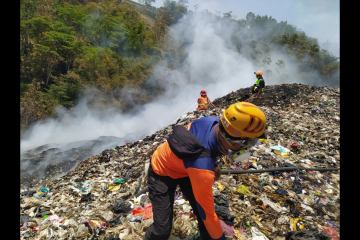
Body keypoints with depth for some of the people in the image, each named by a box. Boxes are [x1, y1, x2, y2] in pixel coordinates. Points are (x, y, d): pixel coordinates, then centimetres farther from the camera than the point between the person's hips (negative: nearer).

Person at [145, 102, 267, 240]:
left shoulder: (212, 121, -25)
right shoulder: (202, 169, -43)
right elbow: (207, 212, -26)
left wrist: (214, 163, 9)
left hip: (184, 168, 7)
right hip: (162, 174, -6)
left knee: (202, 209, 4)